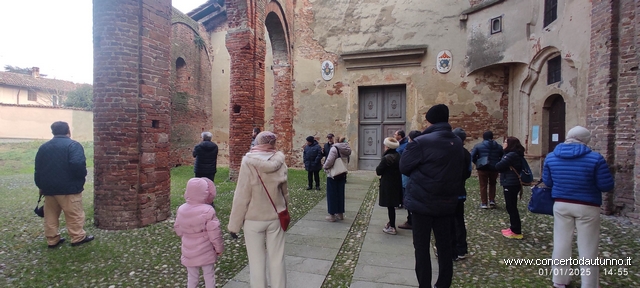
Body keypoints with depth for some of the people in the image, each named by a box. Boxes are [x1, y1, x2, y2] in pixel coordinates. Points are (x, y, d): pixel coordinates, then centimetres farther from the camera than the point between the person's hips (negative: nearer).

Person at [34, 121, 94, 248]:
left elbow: (38, 169, 16)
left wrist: (41, 186, 24)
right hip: (68, 187, -7)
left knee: (50, 215, 15)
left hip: (49, 187, 7)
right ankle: (78, 237, 10)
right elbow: (78, 165, -25)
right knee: (74, 214, 3)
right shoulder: (73, 145, -12)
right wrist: (82, 177, -7)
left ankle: (52, 240, 22)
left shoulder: (43, 147, 12)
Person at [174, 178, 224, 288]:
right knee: (209, 275, 14)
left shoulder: (181, 209, -6)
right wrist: (219, 248, -4)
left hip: (189, 252, 4)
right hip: (206, 252, -4)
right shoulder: (208, 211, -22)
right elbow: (214, 233, -18)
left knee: (192, 276, 19)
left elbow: (178, 230, 6)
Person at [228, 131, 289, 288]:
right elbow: (284, 191, 5)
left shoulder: (249, 163, -16)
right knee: (277, 259, 15)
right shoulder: (280, 163, -5)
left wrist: (234, 224, -5)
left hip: (253, 219, -3)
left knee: (256, 261, 12)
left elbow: (242, 196, -15)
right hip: (276, 217, 3)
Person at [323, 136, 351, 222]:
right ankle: (340, 213, 26)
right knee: (340, 194, 15)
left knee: (332, 194, 4)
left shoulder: (334, 148, -20)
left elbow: (329, 161, -25)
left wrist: (325, 167, -5)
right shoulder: (345, 149, 3)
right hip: (342, 175, 7)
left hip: (333, 175, -7)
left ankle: (332, 215, 11)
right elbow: (345, 161, 9)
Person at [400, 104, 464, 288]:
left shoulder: (421, 142, -17)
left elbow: (404, 167, -9)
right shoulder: (457, 143, 4)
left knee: (422, 247, 6)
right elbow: (458, 170, 15)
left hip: (422, 202, -5)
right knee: (444, 245, 15)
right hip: (447, 201, 6)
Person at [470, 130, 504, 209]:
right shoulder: (499, 146, 6)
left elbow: (472, 156, -10)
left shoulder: (478, 146, -4)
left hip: (483, 168, -2)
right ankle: (492, 200, 19)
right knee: (492, 184, 22)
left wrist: (477, 163, 5)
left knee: (483, 185, 6)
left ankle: (484, 203, 8)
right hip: (494, 169, 3)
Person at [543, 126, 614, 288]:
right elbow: (607, 186, -8)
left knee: (561, 243, 14)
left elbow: (547, 182, 7)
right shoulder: (595, 158, -14)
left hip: (561, 205, 3)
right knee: (587, 248, 9)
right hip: (587, 207, -3)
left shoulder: (551, 157, -3)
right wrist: (590, 182, 11)